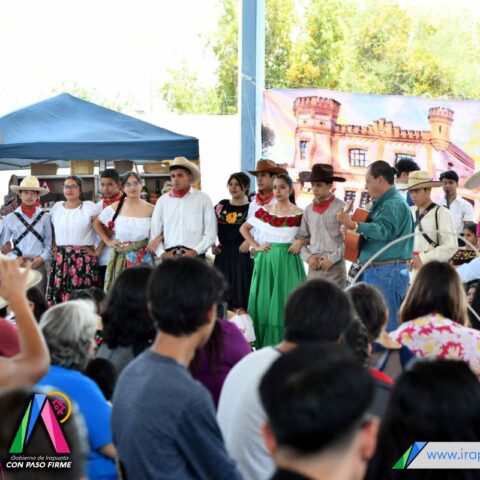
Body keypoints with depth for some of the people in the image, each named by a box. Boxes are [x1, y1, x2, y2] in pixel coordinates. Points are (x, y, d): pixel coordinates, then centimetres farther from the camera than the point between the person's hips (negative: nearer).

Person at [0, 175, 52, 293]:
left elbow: (49, 243, 9)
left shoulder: (44, 217, 5)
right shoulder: (10, 218, 5)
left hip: (38, 266, 0)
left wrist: (42, 258, -6)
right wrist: (14, 258, -6)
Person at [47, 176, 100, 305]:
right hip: (59, 260, 4)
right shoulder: (56, 207, 12)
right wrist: (54, 248, 8)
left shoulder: (90, 207, -2)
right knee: (59, 296, 0)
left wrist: (97, 251, -7)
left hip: (83, 259, -4)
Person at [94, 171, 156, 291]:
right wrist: (107, 241, 9)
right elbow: (97, 223, 16)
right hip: (120, 259, 1)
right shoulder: (116, 207, 5)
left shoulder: (150, 210, 0)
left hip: (143, 259, -1)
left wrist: (157, 239, -13)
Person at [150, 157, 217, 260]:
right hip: (169, 257, 2)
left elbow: (210, 232, 1)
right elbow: (154, 232, 9)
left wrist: (196, 251, -9)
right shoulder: (162, 201, 9)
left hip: (195, 256, -2)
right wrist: (162, 254, -4)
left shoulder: (203, 199, 4)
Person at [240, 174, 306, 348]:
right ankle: (263, 346, 11)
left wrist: (301, 242, -13)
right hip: (266, 260, 3)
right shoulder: (264, 211, 6)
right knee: (263, 302, 4)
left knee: (285, 302, -3)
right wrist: (255, 246, 4)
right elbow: (244, 228, 14)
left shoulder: (299, 214, -3)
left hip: (287, 261, -3)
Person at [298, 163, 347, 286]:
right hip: (314, 267, 4)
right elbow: (302, 237, 15)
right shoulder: (308, 210, 10)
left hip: (335, 267, -4)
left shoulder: (341, 207, -4)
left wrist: (333, 258, -11)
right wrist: (307, 256, 0)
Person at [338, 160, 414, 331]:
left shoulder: (394, 204, -13)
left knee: (386, 328, -9)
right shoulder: (383, 203, 20)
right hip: (373, 271, 11)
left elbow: (383, 230, -28)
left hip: (386, 273, -11)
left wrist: (354, 225, -36)